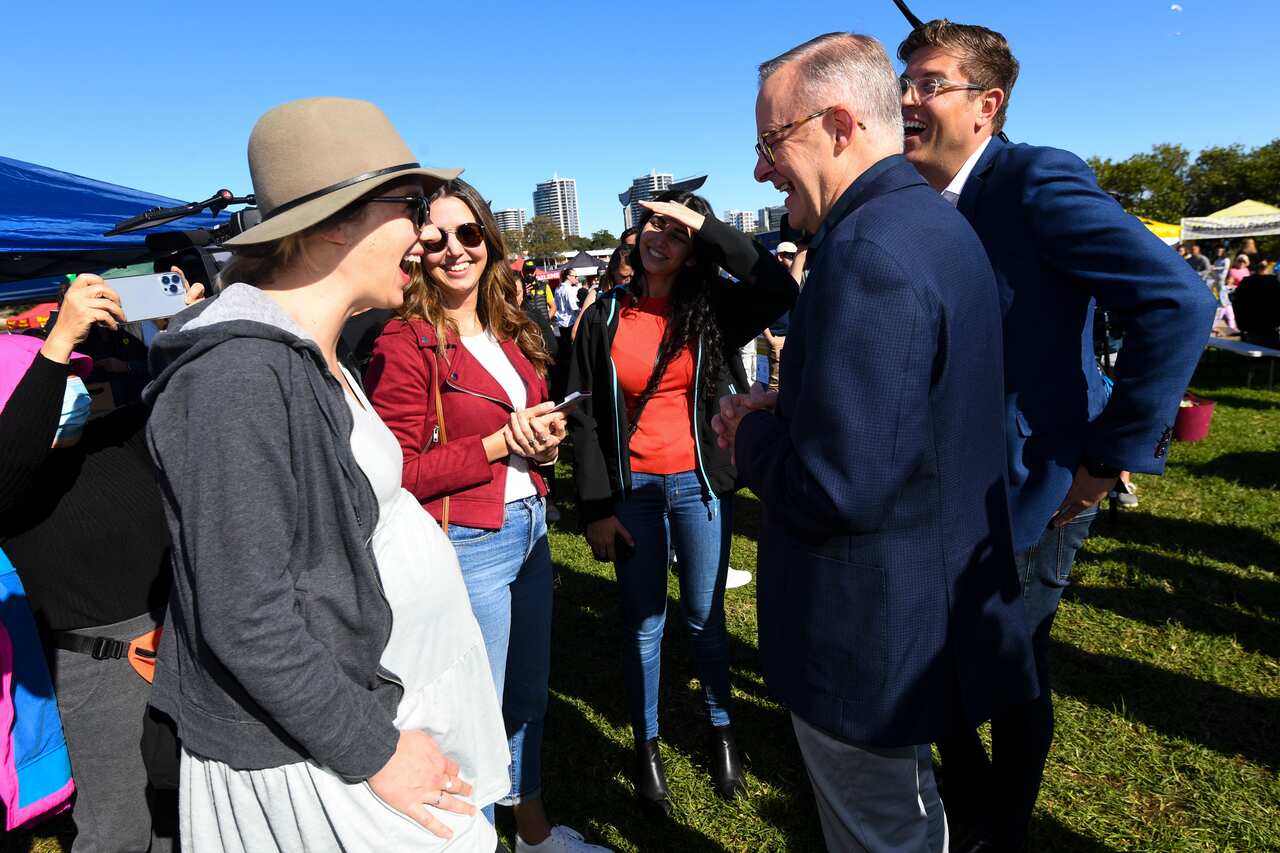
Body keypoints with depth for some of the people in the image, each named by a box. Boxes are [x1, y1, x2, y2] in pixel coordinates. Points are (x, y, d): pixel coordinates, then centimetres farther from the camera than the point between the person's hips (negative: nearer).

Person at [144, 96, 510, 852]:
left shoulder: (316, 358, 6)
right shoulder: (241, 374, -23)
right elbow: (246, 620, -23)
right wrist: (373, 752, -16)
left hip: (377, 705, 8)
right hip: (314, 760, -8)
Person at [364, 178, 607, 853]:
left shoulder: (512, 333, 8)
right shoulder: (404, 344, -14)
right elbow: (397, 473, -17)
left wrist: (546, 438, -4)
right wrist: (500, 444, -21)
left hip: (529, 525, 8)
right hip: (466, 542, -8)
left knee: (529, 694, 23)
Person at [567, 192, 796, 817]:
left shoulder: (713, 309, -1)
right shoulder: (604, 317, 0)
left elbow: (780, 288, -22)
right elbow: (586, 418, 0)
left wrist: (705, 226, -17)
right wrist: (596, 508, -3)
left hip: (700, 485, 0)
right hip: (632, 489, 1)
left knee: (704, 618, 12)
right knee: (643, 624, 11)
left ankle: (722, 731, 36)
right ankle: (646, 746, 31)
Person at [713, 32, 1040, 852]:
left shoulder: (867, 249, -26)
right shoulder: (939, 223, 7)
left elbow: (835, 487, -30)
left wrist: (751, 432, -11)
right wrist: (788, 408, 2)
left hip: (874, 644, -10)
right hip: (940, 611, 10)